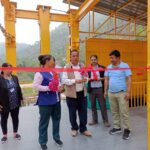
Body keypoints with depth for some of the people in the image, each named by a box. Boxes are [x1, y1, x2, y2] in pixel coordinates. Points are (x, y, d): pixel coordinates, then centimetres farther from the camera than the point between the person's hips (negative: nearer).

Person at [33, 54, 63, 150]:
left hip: (56, 100, 8)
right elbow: (36, 86, -21)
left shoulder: (54, 72, 10)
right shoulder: (40, 73, -14)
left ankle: (56, 137, 39)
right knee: (44, 122, 5)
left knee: (56, 120, 19)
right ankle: (43, 142, 24)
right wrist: (48, 88, -24)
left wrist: (59, 88, 1)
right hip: (45, 102, -8)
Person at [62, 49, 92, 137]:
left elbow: (86, 77, 15)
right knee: (73, 113, 10)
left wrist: (85, 79, -9)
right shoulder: (66, 67, -6)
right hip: (71, 94, -3)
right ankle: (74, 128, 30)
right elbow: (64, 80, -13)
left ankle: (83, 129, 27)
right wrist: (75, 81, -23)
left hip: (82, 93, 3)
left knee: (83, 112, 10)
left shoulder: (82, 66, 7)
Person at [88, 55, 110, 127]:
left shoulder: (102, 68, 1)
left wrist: (100, 78, -14)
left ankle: (105, 121, 15)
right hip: (91, 89, 2)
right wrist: (89, 79, -13)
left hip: (100, 89, -2)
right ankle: (94, 120, 25)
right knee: (93, 105, 10)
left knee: (103, 105, 2)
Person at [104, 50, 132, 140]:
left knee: (124, 112, -1)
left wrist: (128, 92, -15)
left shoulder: (125, 66, -6)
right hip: (111, 93, 5)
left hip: (122, 93, -5)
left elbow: (129, 79, -9)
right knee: (114, 112, 13)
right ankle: (117, 127, 27)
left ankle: (127, 130, 14)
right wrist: (106, 91, 12)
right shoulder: (109, 67, 9)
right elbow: (107, 79, 14)